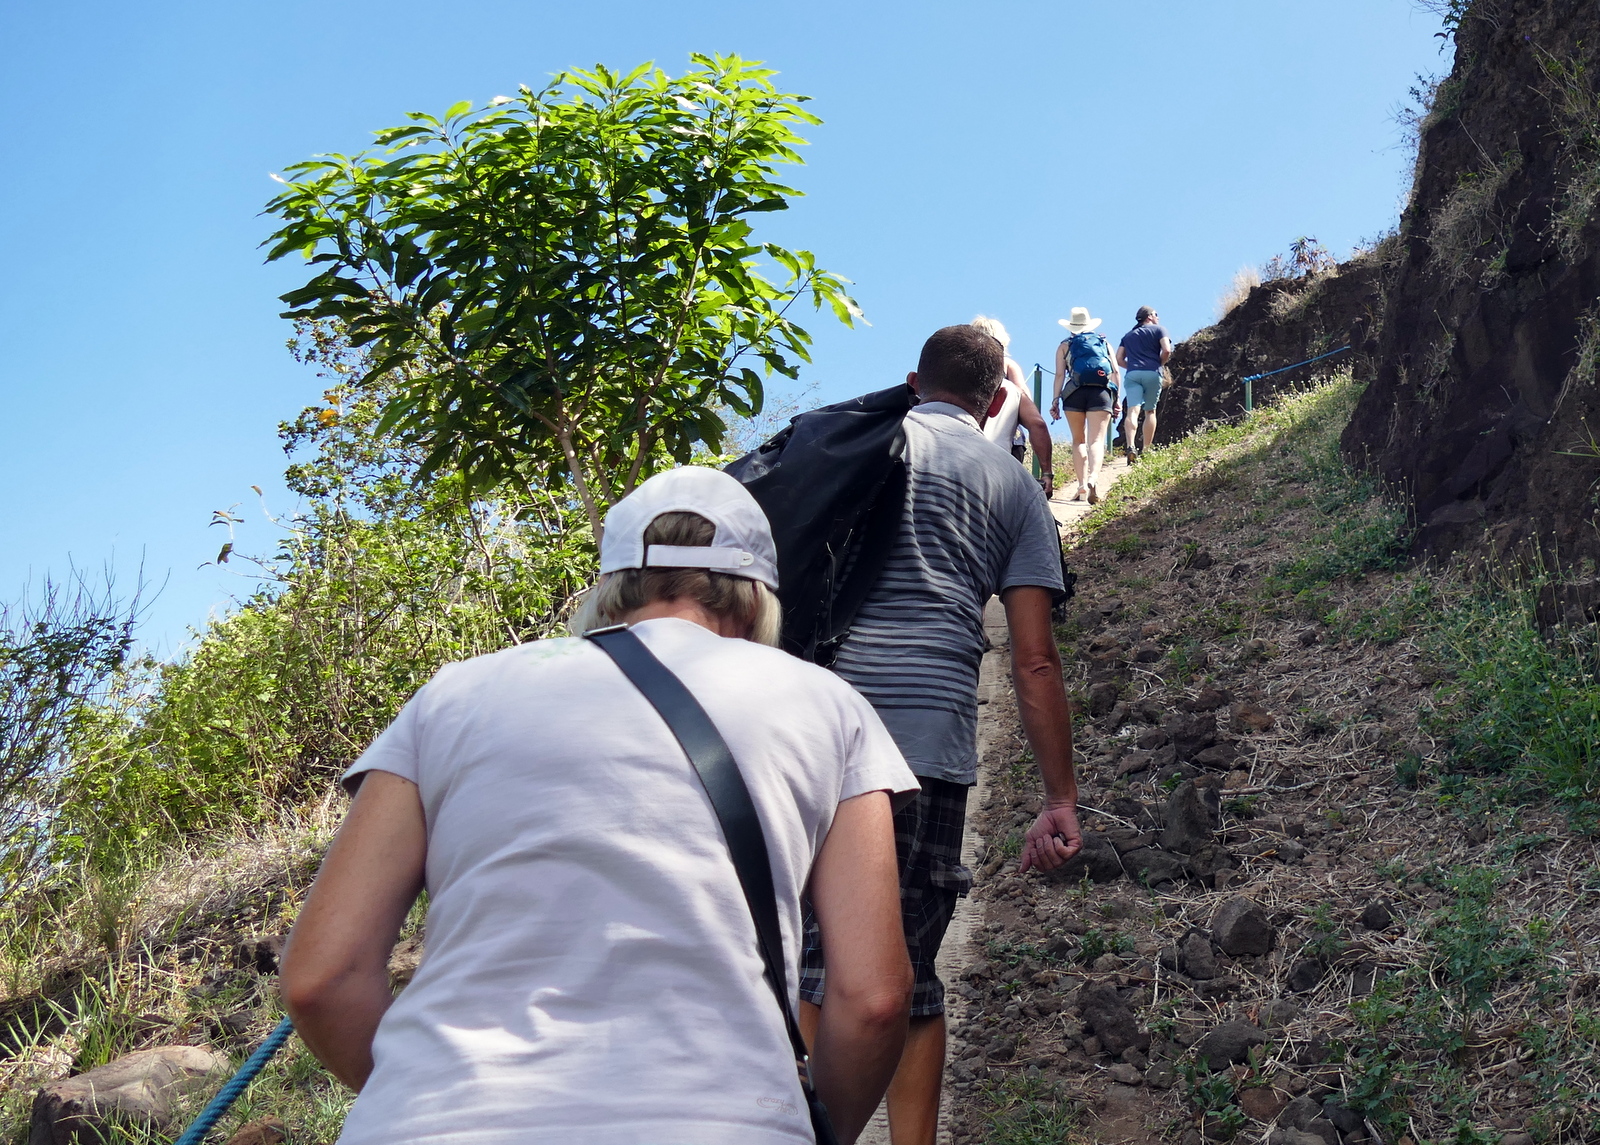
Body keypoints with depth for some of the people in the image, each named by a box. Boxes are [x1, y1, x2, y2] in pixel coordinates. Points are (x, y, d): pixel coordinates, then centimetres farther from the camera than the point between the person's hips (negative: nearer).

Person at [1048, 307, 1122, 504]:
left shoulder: (1065, 346, 14)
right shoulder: (1105, 344, 19)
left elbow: (1060, 375, 4)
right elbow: (1115, 373, 11)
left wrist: (1055, 401, 3)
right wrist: (1117, 399, 12)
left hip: (1074, 393, 0)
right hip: (1102, 393, 0)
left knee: (1078, 440, 12)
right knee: (1096, 440, -8)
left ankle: (1082, 484, 2)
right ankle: (1093, 478, -33)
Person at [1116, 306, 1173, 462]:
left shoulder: (1128, 335, 24)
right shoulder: (1159, 330, 12)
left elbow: (1119, 359, 15)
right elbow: (1167, 350, -4)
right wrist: (1161, 364, 12)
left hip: (1132, 374, 2)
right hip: (1152, 373, -2)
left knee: (1132, 411, -12)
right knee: (1150, 411, 10)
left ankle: (1130, 447, -31)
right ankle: (1146, 450, 10)